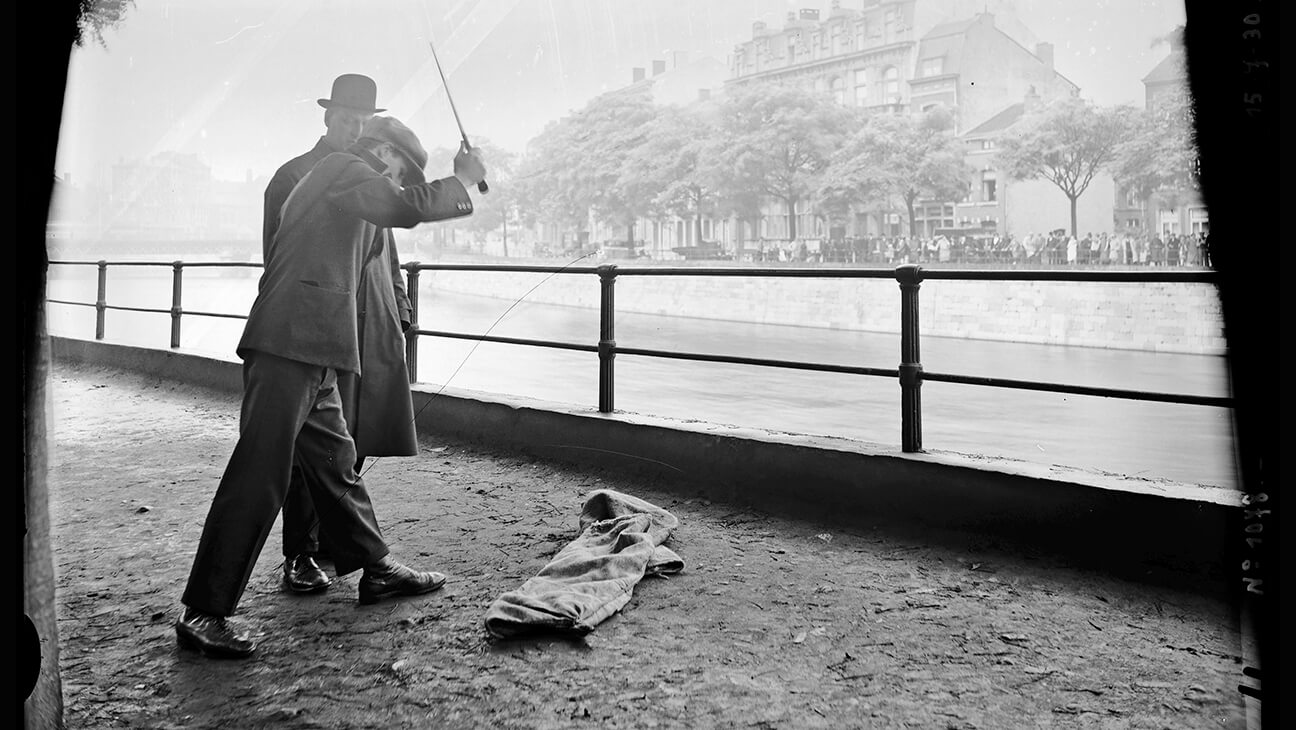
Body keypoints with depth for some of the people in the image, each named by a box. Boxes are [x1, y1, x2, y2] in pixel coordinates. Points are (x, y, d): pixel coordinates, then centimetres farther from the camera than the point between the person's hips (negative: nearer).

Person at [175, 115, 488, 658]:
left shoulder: (341, 181, 28)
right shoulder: (344, 168, -3)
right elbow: (408, 206, -15)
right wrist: (462, 180, -2)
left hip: (311, 349, 11)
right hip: (291, 343, -11)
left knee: (335, 460, 15)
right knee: (261, 474, -10)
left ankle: (374, 567, 26)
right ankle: (203, 612, -4)